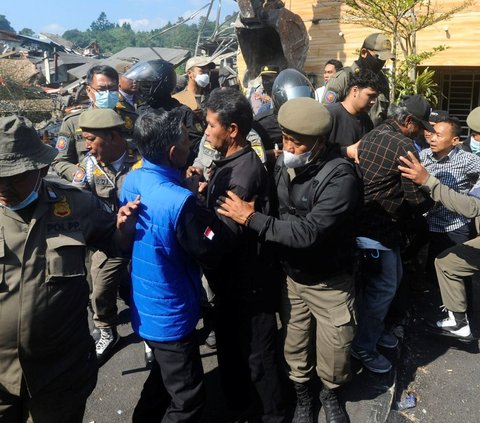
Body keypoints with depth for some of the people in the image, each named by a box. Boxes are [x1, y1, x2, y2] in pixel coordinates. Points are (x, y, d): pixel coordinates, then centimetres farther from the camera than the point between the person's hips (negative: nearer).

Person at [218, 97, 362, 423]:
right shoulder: (284, 163, -7)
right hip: (291, 277, 4)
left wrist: (251, 218, -27)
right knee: (295, 349, 18)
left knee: (333, 356, 12)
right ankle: (303, 397, 46)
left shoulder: (340, 176, -25)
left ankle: (331, 393, 44)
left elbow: (308, 232, -32)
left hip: (330, 283, -4)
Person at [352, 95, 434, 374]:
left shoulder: (372, 135, 10)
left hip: (366, 218, 10)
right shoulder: (404, 146, -16)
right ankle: (363, 346, 17)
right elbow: (418, 197, -15)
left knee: (393, 276, 22)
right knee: (384, 286, 3)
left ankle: (375, 328, 37)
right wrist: (432, 199, 8)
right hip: (378, 227, -10)